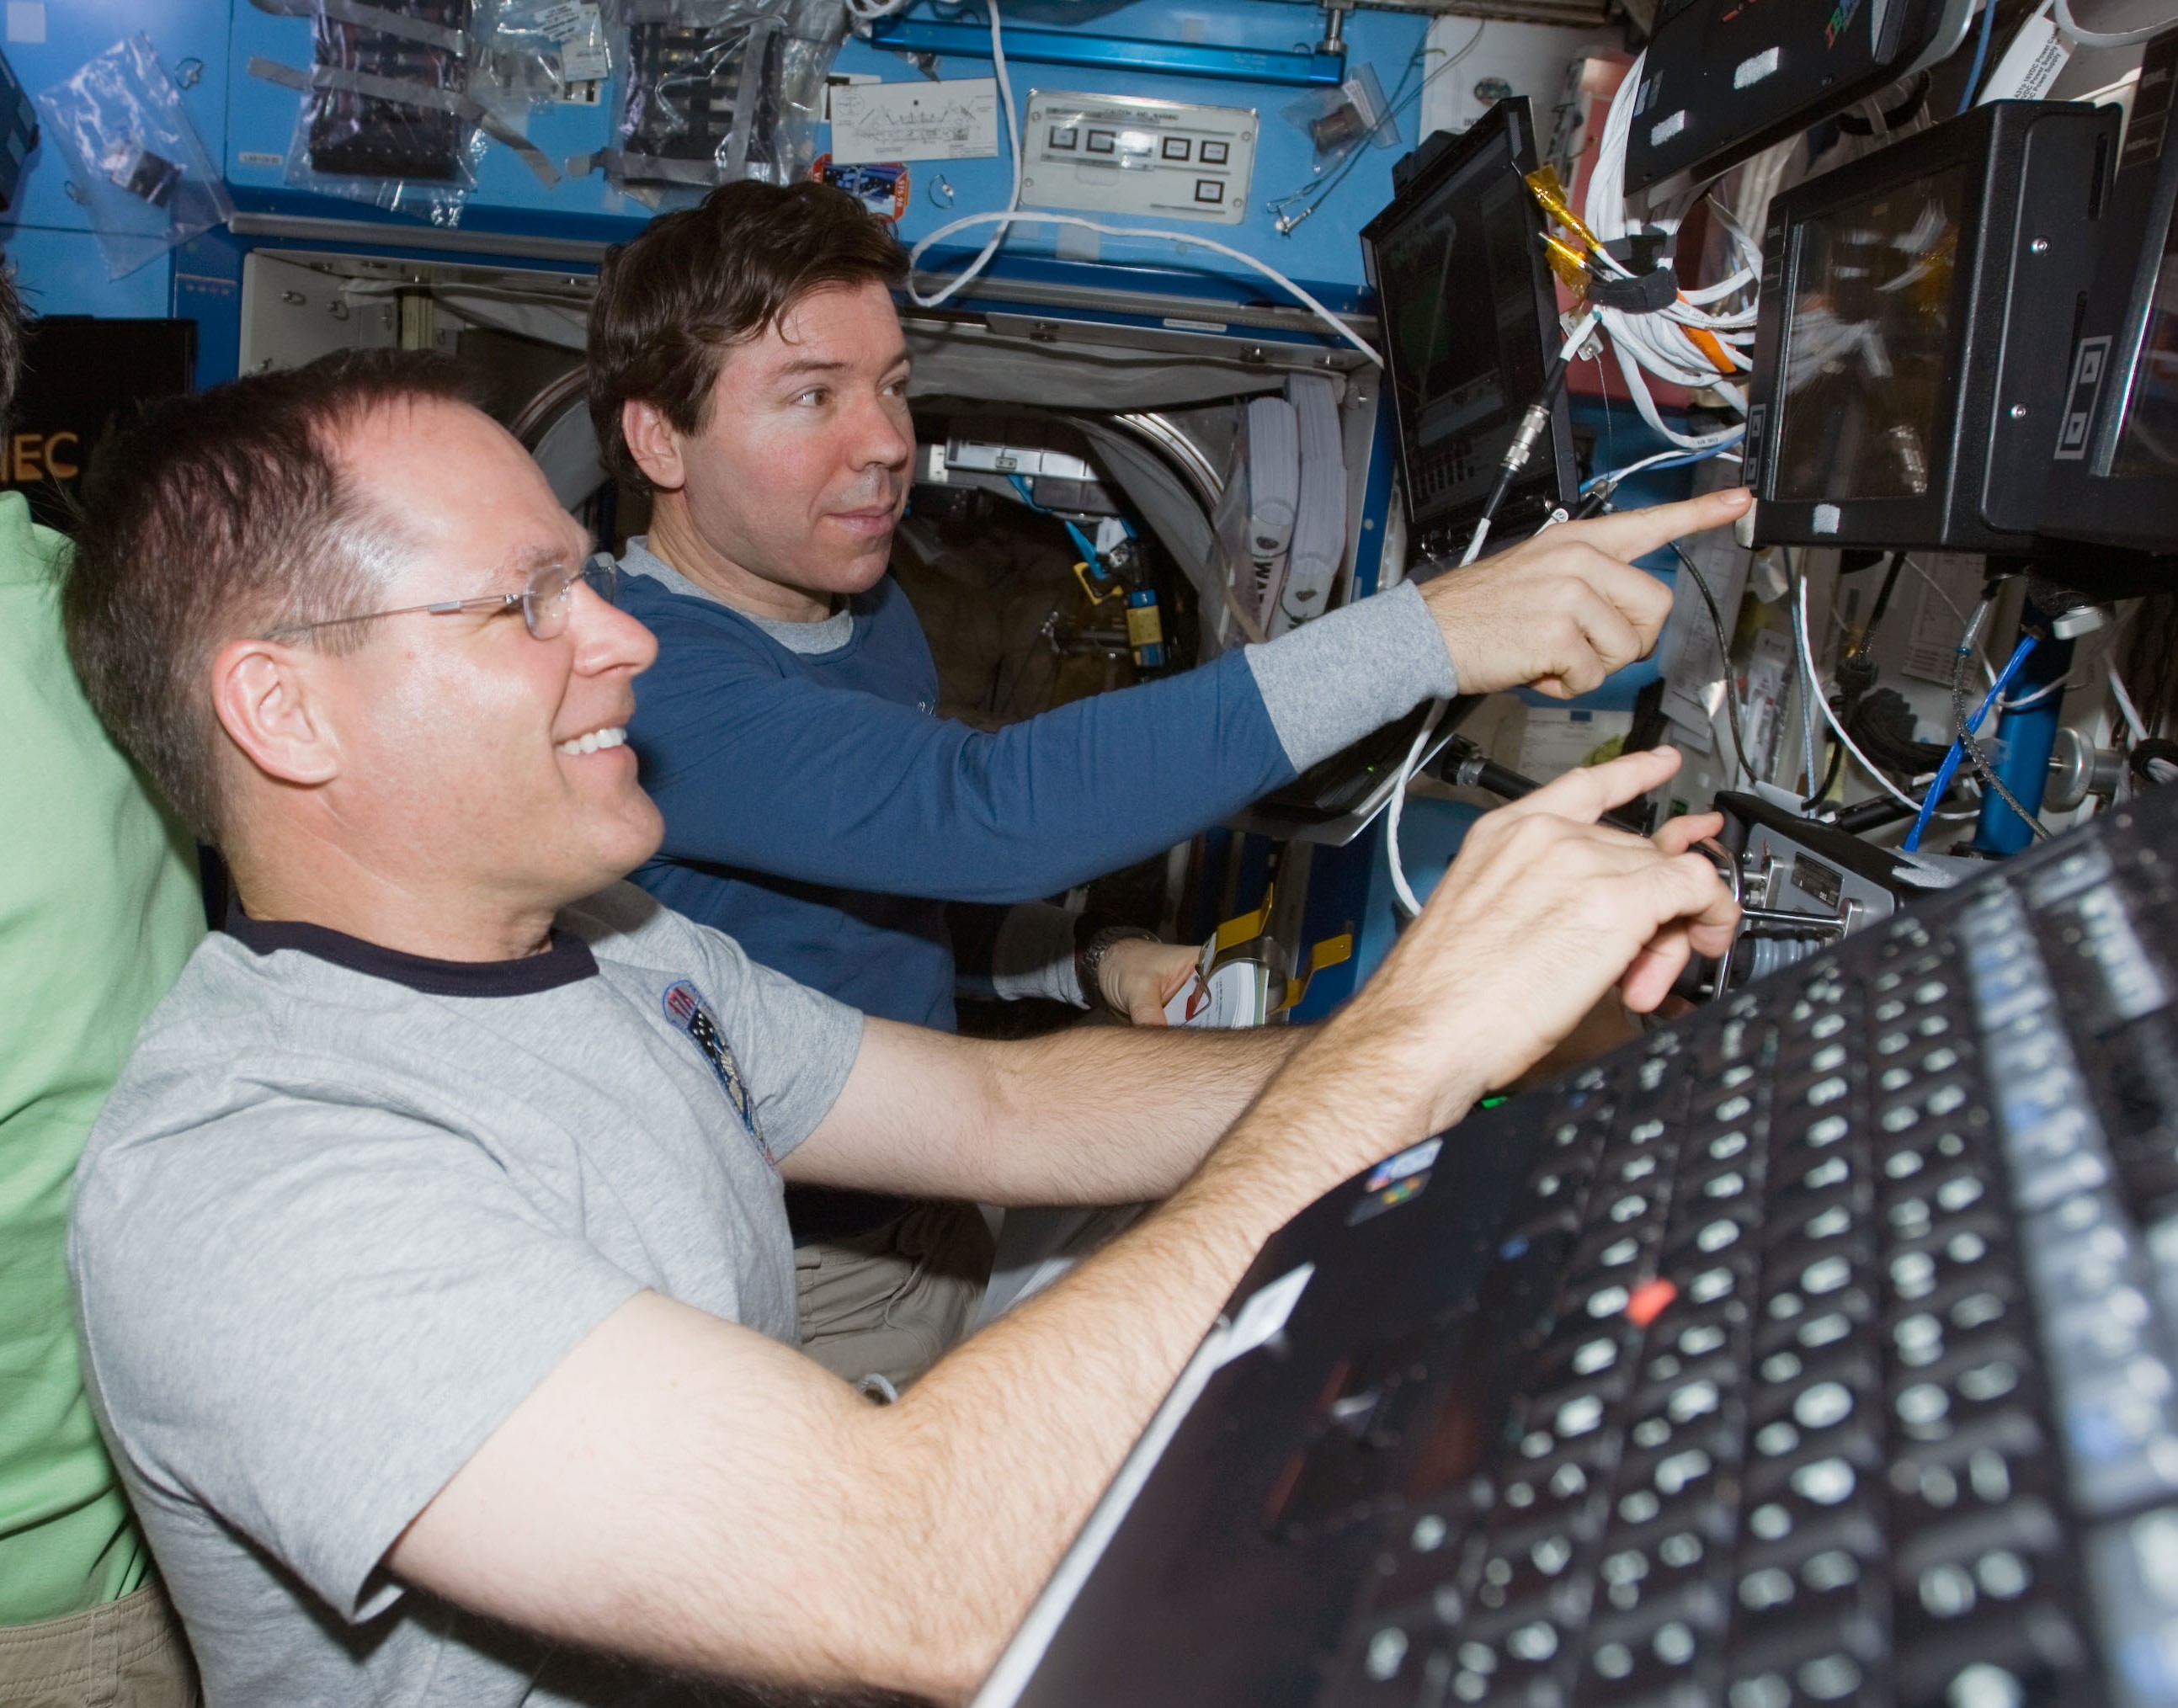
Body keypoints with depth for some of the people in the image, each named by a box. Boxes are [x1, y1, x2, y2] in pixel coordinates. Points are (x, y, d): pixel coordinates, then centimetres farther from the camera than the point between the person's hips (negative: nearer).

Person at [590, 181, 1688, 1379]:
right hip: (799, 1293, -8)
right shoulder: (644, 685, -26)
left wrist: (1079, 966, -2)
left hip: (931, 1208, 8)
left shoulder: (869, 613, 5)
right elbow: (981, 809, -40)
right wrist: (1426, 636, -43)